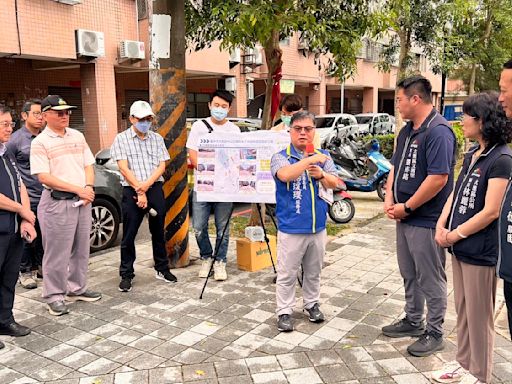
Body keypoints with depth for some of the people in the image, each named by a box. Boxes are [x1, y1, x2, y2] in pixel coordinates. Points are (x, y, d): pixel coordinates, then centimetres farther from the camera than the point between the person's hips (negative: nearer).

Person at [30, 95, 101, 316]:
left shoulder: (78, 136, 12)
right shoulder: (40, 142, -7)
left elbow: (88, 165, 13)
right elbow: (44, 177, -14)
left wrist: (89, 187, -7)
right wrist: (78, 189, -17)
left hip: (83, 201, 6)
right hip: (57, 202, -6)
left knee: (81, 249, 14)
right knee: (57, 253, 1)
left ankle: (77, 289, 28)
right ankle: (54, 297, 13)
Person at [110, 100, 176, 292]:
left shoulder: (157, 138, 11)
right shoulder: (121, 139, 2)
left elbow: (161, 166, 4)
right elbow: (124, 169, -6)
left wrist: (146, 184, -12)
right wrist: (139, 191, -13)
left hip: (155, 188, 3)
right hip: (132, 191, -3)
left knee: (158, 232, 11)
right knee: (129, 235, 1)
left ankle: (162, 269, 25)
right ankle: (126, 275, 11)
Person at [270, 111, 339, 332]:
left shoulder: (323, 156, 5)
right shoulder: (280, 157, -7)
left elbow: (334, 183, -4)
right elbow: (285, 174, -29)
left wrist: (321, 175, -24)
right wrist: (310, 159, -28)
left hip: (318, 228, 4)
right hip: (291, 229, -4)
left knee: (314, 272, 19)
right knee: (287, 275, 6)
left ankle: (312, 303, 37)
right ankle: (284, 312, 19)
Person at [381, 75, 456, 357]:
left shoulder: (438, 132, -18)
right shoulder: (406, 131, 11)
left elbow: (438, 178, -25)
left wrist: (407, 207, -17)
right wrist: (389, 199, 0)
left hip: (426, 220, -9)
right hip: (404, 217, 9)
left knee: (430, 279, 5)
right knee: (409, 275, 20)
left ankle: (434, 333, 20)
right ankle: (413, 321, 36)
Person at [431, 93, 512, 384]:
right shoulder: (473, 154, 10)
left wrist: (455, 235, -11)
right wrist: (441, 225, -2)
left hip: (480, 250, -8)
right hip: (460, 246, 8)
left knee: (479, 316, 6)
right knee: (463, 311, 19)